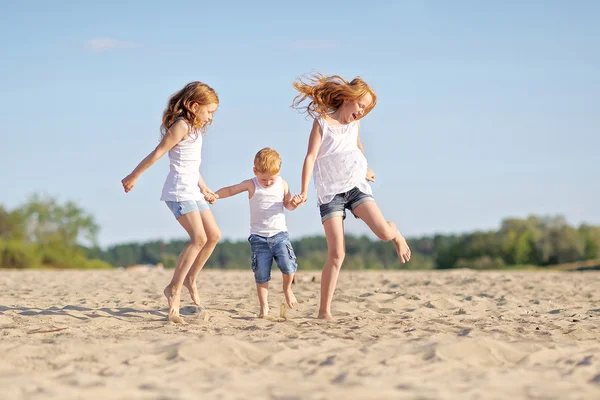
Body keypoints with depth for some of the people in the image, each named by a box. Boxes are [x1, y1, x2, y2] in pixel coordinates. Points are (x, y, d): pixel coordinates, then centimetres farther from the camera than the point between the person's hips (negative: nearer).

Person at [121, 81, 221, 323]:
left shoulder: (195, 128, 17)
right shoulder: (181, 126, -12)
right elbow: (158, 153, -14)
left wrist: (203, 186, 16)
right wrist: (134, 177, -13)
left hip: (192, 191, 10)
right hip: (179, 191, -10)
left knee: (214, 235, 7)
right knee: (199, 238, -18)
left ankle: (190, 278, 18)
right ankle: (174, 288, -14)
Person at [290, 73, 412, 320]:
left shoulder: (354, 124, 10)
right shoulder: (322, 123, -4)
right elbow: (311, 157, -11)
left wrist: (365, 169, 43)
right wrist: (304, 192, -19)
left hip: (356, 186, 4)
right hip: (330, 192, -4)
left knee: (384, 233, -18)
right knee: (337, 255, -13)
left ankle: (396, 233, 21)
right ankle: (324, 311, -6)